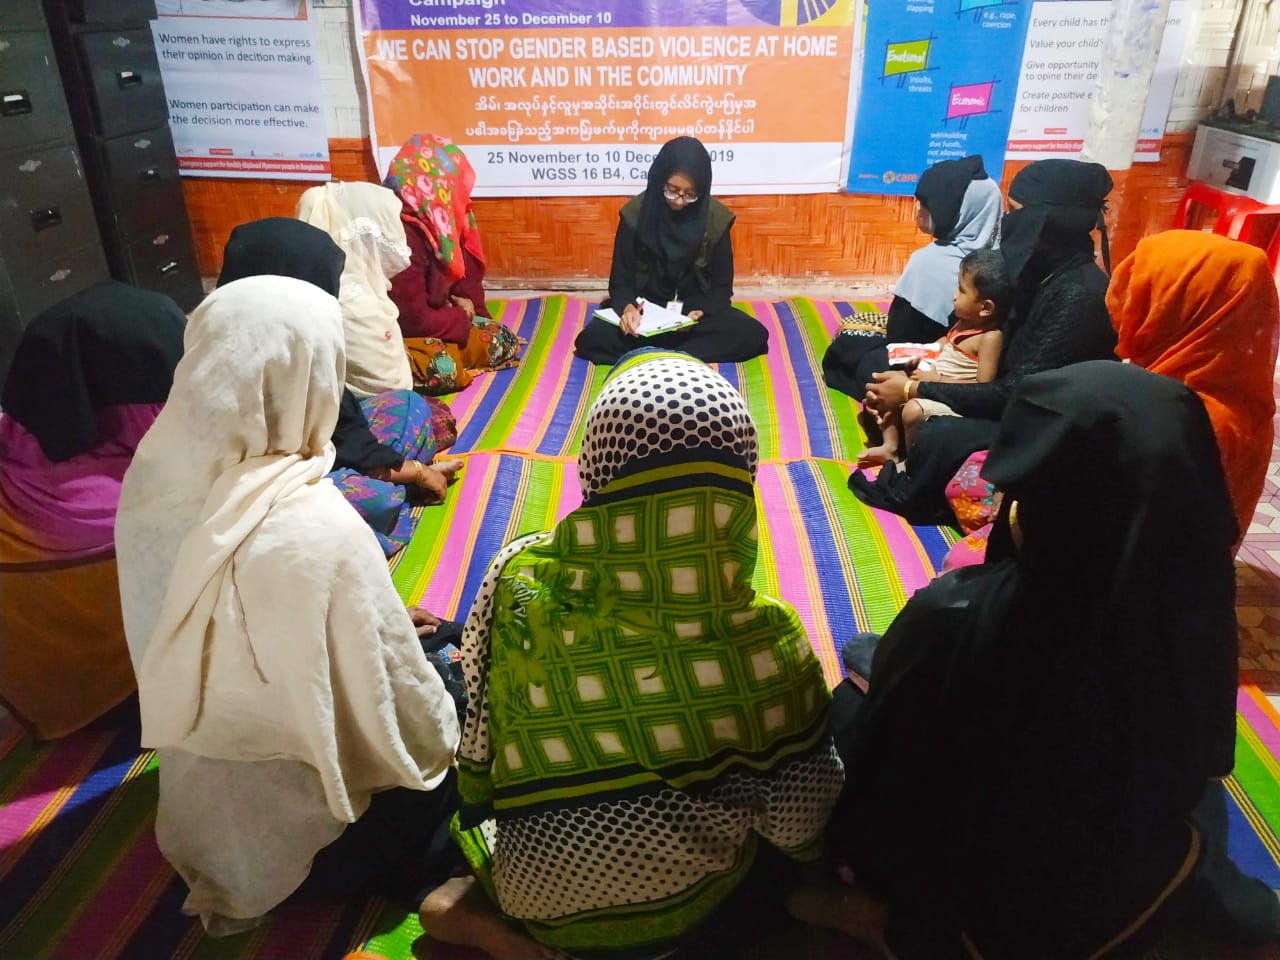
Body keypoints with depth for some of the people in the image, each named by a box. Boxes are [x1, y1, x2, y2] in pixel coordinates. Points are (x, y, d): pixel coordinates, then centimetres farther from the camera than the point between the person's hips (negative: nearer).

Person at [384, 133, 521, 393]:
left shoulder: (433, 221, 1)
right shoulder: (402, 236, -27)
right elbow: (414, 318, -28)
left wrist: (461, 303, -4)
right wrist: (462, 321, -11)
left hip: (431, 320, 9)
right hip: (401, 332, -8)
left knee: (505, 344, -1)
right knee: (442, 371, -36)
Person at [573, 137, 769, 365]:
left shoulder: (716, 217, -8)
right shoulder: (635, 212, -9)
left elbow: (722, 285, -2)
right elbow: (621, 280, -5)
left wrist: (701, 312, -24)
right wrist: (627, 307, -28)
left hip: (697, 310, 1)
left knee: (754, 334, -27)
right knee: (592, 338, -29)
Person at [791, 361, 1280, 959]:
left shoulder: (954, 617, -40)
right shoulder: (1195, 610, -26)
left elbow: (875, 767, -21)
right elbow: (1185, 778, -4)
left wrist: (865, 866, 2)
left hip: (980, 906, -3)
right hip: (1124, 900, 4)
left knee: (849, 696, 19)